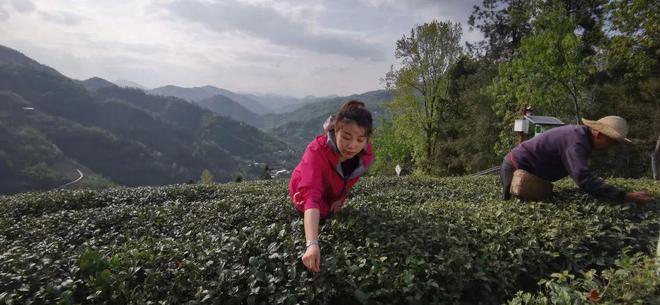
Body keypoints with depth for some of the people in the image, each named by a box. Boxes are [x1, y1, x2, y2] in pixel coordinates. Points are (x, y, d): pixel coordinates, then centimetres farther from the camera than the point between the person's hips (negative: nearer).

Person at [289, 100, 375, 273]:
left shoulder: (366, 154, -29)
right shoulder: (317, 151, -46)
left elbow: (350, 180, -6)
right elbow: (312, 197, -59)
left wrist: (341, 198, -19)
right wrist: (312, 244, -70)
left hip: (334, 197, 4)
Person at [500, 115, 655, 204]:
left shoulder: (580, 132, 6)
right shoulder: (576, 143, -27)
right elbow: (585, 180, -39)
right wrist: (627, 196, -39)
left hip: (523, 166, 10)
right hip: (516, 168, -10)